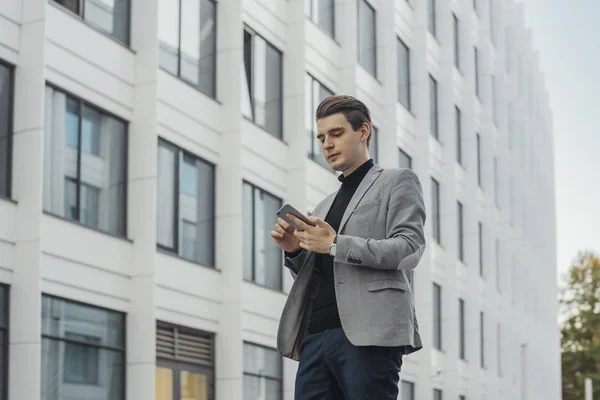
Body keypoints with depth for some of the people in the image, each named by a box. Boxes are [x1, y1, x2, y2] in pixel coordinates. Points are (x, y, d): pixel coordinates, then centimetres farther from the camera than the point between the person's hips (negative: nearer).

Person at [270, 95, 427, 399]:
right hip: (315, 336, 6)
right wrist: (294, 250, 5)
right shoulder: (324, 206, 28)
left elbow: (409, 249, -5)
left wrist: (336, 245, -12)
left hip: (368, 332, -6)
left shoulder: (397, 182, 10)